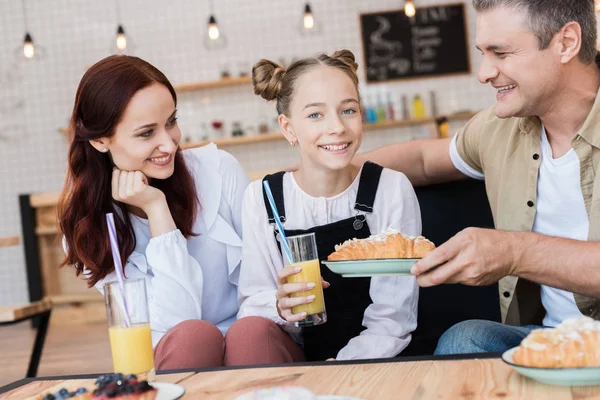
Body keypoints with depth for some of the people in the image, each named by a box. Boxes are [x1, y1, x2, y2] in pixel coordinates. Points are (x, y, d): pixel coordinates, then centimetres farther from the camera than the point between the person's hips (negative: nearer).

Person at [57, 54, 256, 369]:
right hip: (175, 360, -2)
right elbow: (176, 323, -17)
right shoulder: (86, 224, -8)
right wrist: (157, 209, -20)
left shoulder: (219, 170, -8)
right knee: (192, 335, -33)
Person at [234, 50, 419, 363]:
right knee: (252, 329, -28)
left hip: (369, 362, -2)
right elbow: (251, 303, -1)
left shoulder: (392, 190, -8)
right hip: (296, 355, 2)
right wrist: (279, 306, -24)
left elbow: (392, 320, -7)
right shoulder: (261, 198, -3)